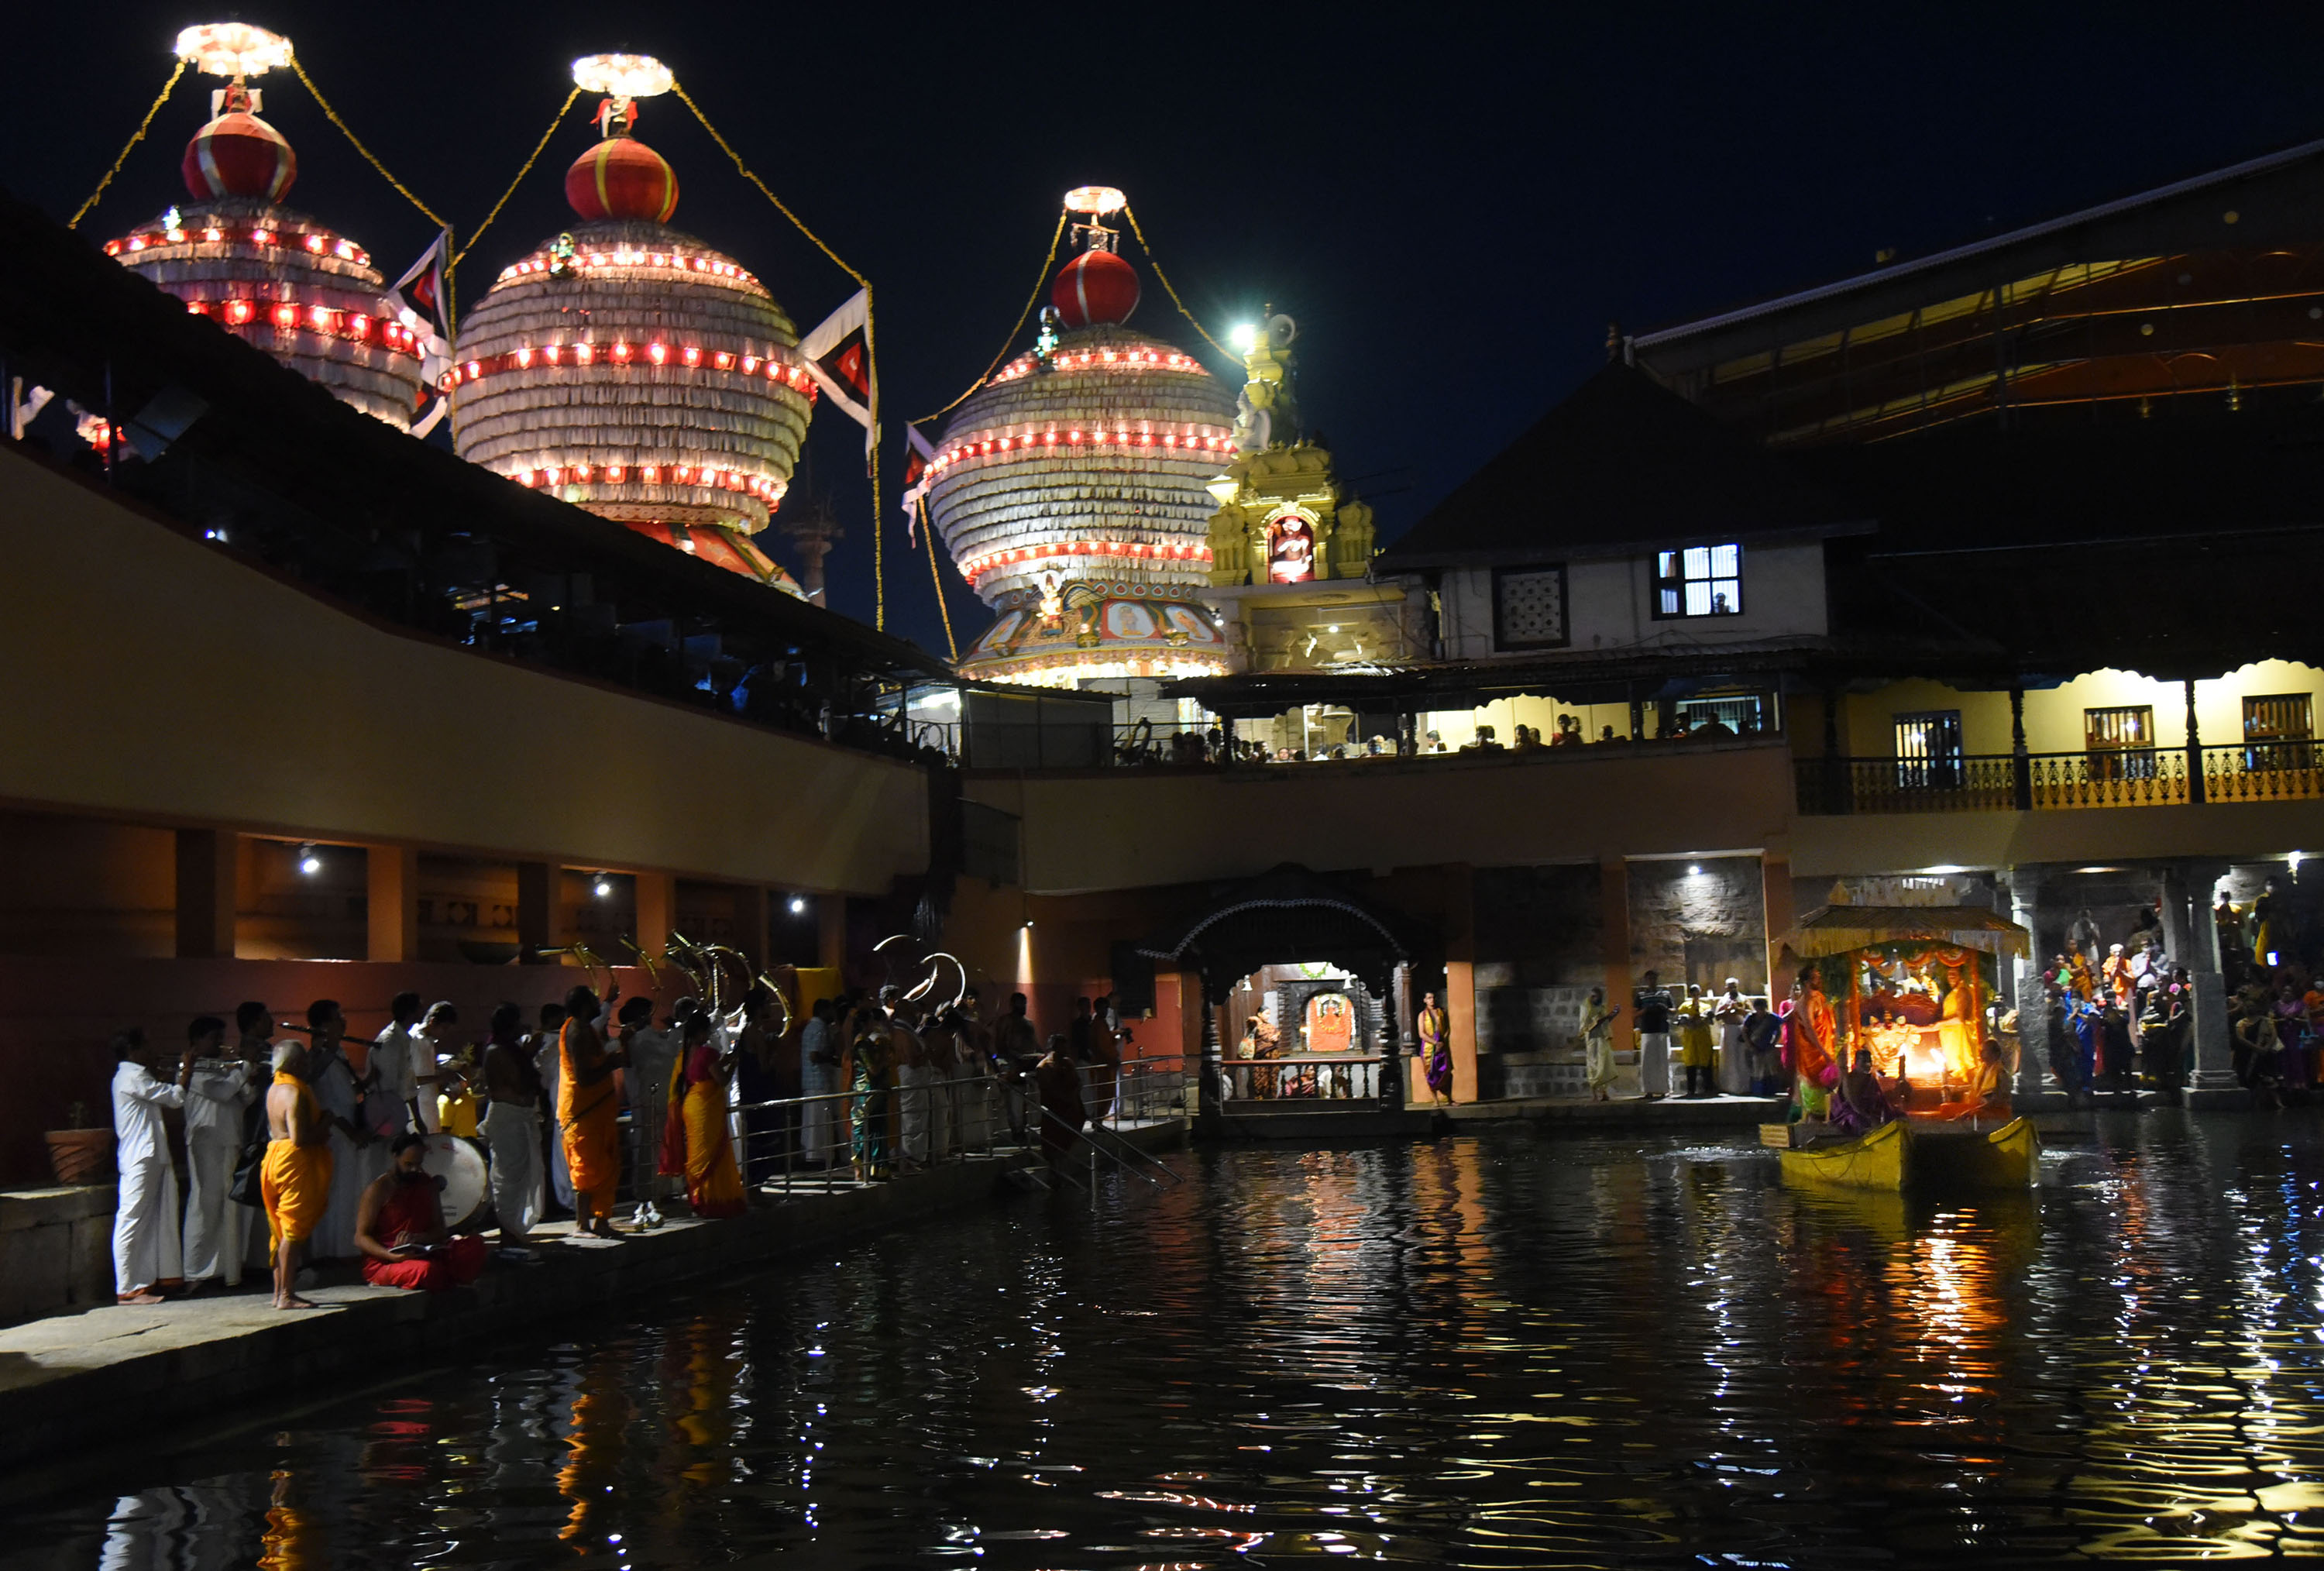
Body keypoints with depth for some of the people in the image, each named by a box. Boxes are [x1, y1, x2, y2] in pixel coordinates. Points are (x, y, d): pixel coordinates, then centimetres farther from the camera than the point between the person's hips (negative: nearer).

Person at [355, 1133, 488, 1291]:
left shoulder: (427, 1184, 15)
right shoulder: (379, 1189, -3)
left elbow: (441, 1231, 11)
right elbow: (361, 1238, -7)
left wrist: (416, 1238, -12)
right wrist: (393, 1257, -25)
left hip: (422, 1255, 5)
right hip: (382, 1263, -5)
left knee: (474, 1244, -19)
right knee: (426, 1269, -39)